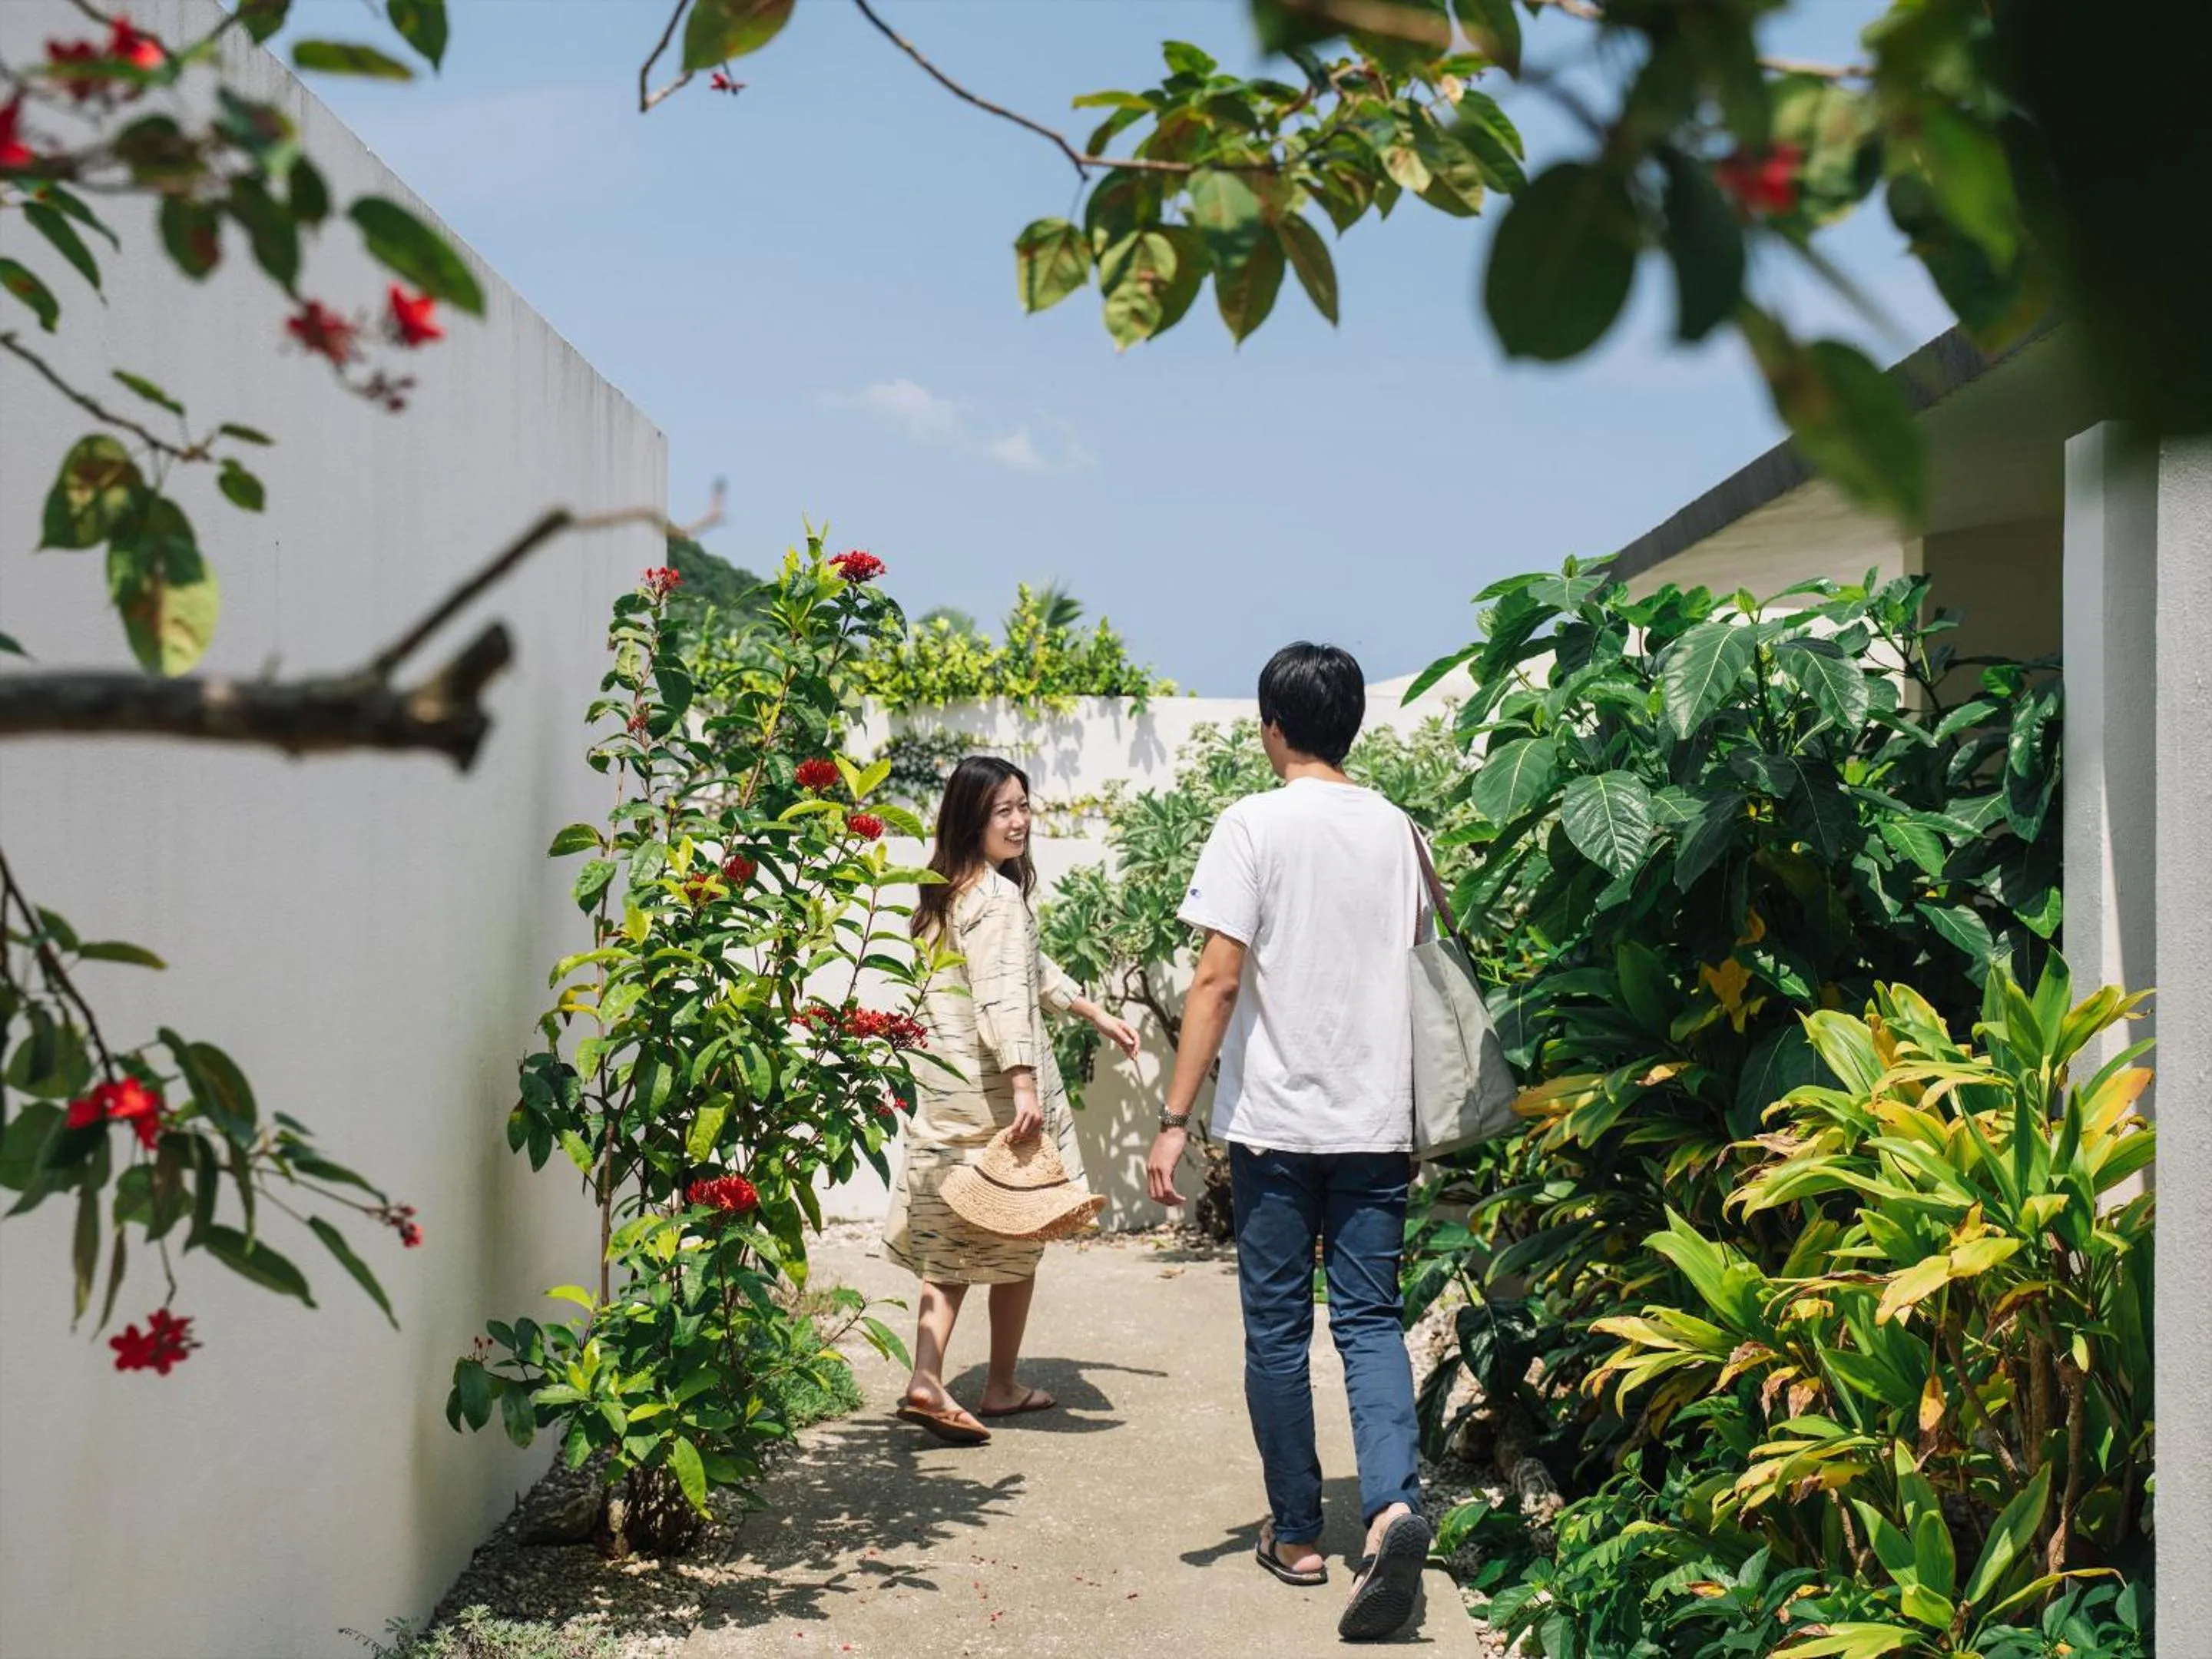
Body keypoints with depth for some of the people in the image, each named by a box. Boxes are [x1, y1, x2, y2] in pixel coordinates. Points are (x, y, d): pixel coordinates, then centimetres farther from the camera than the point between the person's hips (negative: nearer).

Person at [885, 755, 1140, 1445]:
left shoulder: (946, 893, 15)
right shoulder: (999, 897, -16)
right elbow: (1003, 996, -28)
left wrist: (1095, 1012, 30)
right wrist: (1024, 1083, -35)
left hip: (943, 1090, 8)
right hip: (995, 1092, -8)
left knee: (949, 1241, 9)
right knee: (1016, 1241, 9)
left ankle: (926, 1380, -3)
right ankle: (1001, 1385, 20)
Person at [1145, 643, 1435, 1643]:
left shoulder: (1255, 825, -7)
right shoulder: (1395, 830, 7)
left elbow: (1219, 980, -13)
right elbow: (1411, 976, 14)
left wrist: (1175, 1120, -10)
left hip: (1274, 1120, -3)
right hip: (1376, 1120, 4)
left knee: (1277, 1328, 8)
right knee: (1370, 1320, 5)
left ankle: (1297, 1533, 17)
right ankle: (1394, 1506, -16)